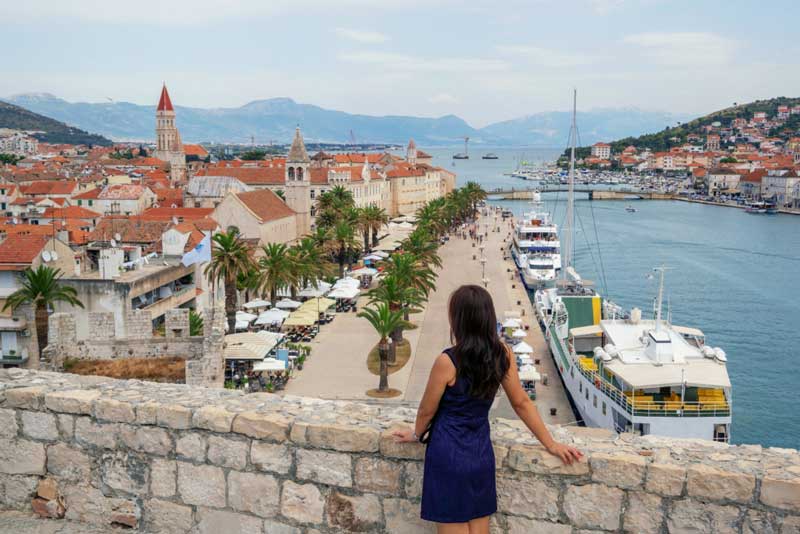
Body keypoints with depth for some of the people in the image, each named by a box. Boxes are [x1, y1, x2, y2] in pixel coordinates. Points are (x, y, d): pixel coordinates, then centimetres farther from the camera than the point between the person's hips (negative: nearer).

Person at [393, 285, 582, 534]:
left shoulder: (447, 362, -20)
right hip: (481, 452, 5)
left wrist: (415, 433, 14)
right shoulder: (503, 354, -6)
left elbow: (427, 410, -7)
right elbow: (521, 403, 1)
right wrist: (551, 444, 11)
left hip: (449, 454, -5)